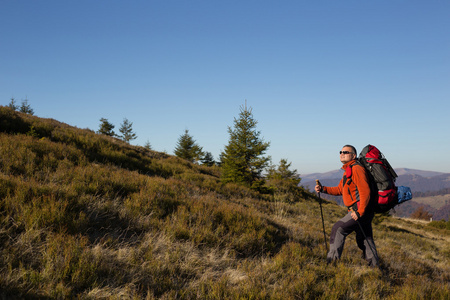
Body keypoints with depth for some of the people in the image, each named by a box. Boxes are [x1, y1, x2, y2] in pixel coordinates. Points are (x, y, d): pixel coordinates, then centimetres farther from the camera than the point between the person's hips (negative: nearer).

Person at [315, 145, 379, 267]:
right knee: (364, 239, 15)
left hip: (362, 210, -10)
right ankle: (374, 265, 23)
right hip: (362, 211, 10)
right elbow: (339, 190, 23)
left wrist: (359, 212, -25)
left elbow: (365, 191, -22)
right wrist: (323, 189, 10)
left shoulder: (356, 168, -14)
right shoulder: (348, 170, 19)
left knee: (338, 228, -8)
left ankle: (332, 259, -3)